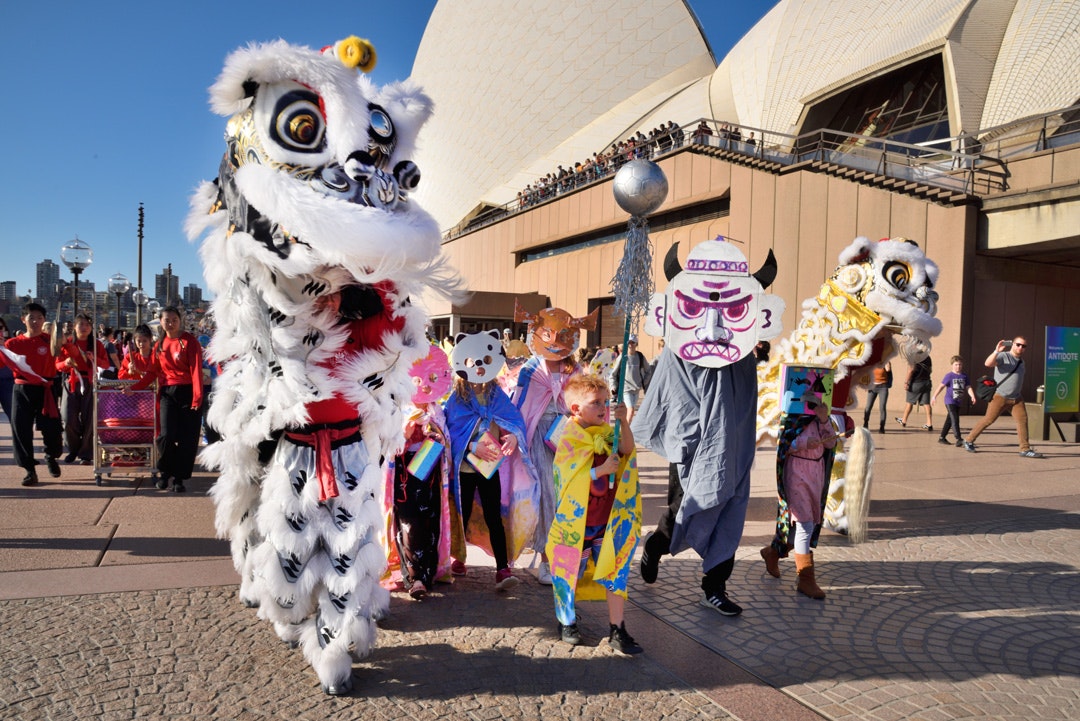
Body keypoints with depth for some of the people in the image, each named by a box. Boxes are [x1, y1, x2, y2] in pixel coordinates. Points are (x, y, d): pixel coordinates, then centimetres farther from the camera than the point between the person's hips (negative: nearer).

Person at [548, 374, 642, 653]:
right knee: (569, 572, 10)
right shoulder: (569, 441, -12)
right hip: (576, 521, -4)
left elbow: (627, 449, -13)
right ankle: (567, 622, 33)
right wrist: (602, 469, -26)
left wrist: (623, 423, -27)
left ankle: (617, 630, 13)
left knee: (616, 572, 2)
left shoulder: (606, 433, 4)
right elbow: (569, 480, -18)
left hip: (608, 520, 4)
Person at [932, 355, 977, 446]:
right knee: (955, 419, -14)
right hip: (950, 401, -6)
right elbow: (941, 386, -8)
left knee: (949, 420, 13)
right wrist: (934, 397, -10)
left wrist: (972, 396, -16)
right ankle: (959, 439, -19)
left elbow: (968, 387, 1)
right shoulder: (949, 375, -8)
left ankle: (942, 437, 23)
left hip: (958, 402, 6)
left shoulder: (964, 376, 6)